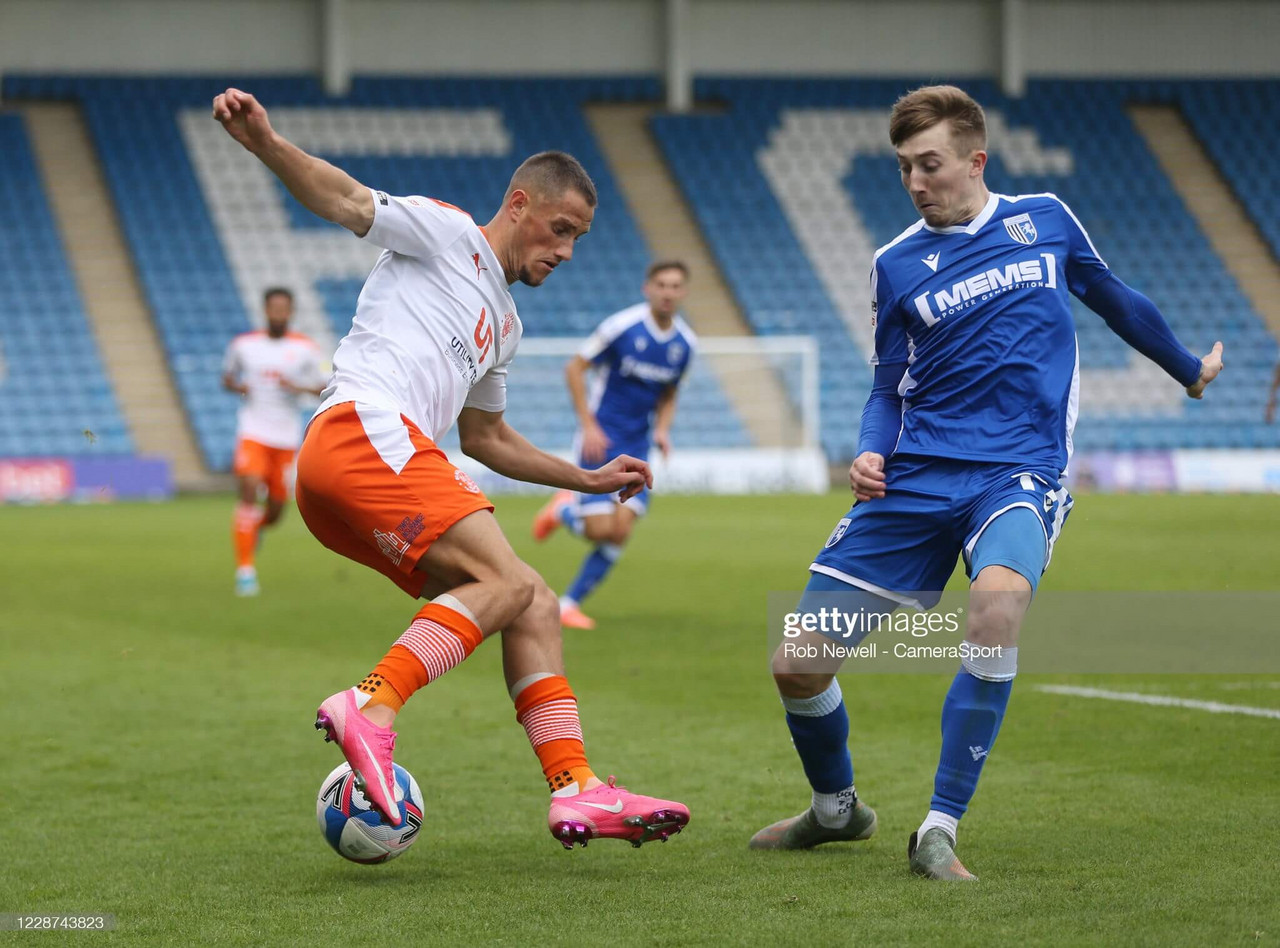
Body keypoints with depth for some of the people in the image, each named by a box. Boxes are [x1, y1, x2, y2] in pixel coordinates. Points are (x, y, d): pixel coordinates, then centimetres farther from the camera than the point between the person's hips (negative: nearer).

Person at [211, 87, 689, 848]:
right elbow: (345, 200, -6)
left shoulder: (505, 325, 32)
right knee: (507, 582, -22)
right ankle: (371, 709, -33)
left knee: (534, 608, 3)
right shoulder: (446, 232, 7)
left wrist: (591, 480, 40)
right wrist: (262, 142, -24)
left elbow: (485, 437, 41)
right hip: (363, 433, -9)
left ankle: (577, 791, -4)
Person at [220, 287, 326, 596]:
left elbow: (326, 388, 4)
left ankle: (257, 528, 46)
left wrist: (300, 387, -16)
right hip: (252, 432, -1)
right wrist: (238, 387, -6)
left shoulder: (305, 349, 1)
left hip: (286, 438, 1)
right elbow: (227, 377, 17)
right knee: (249, 490, -22)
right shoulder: (243, 344, 3)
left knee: (276, 510, 7)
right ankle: (245, 569, -19)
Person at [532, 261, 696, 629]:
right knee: (599, 529, -13)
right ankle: (563, 509, 22)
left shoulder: (684, 343, 2)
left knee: (620, 531, -7)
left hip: (637, 446, 5)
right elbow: (574, 368, -8)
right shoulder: (623, 326, -14)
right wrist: (588, 426, -14)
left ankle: (570, 602, 7)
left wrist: (662, 429, -2)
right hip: (601, 439, -5)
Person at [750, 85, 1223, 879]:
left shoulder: (1045, 219, 8)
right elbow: (890, 389, 14)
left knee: (997, 603, -36)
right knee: (797, 664, -4)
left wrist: (1189, 368, 38)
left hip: (1018, 472, -2)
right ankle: (837, 808, 29)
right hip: (915, 481, 2)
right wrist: (870, 455, -7)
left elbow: (1114, 299, 25)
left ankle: (939, 832, -24)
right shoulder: (896, 265, 8)